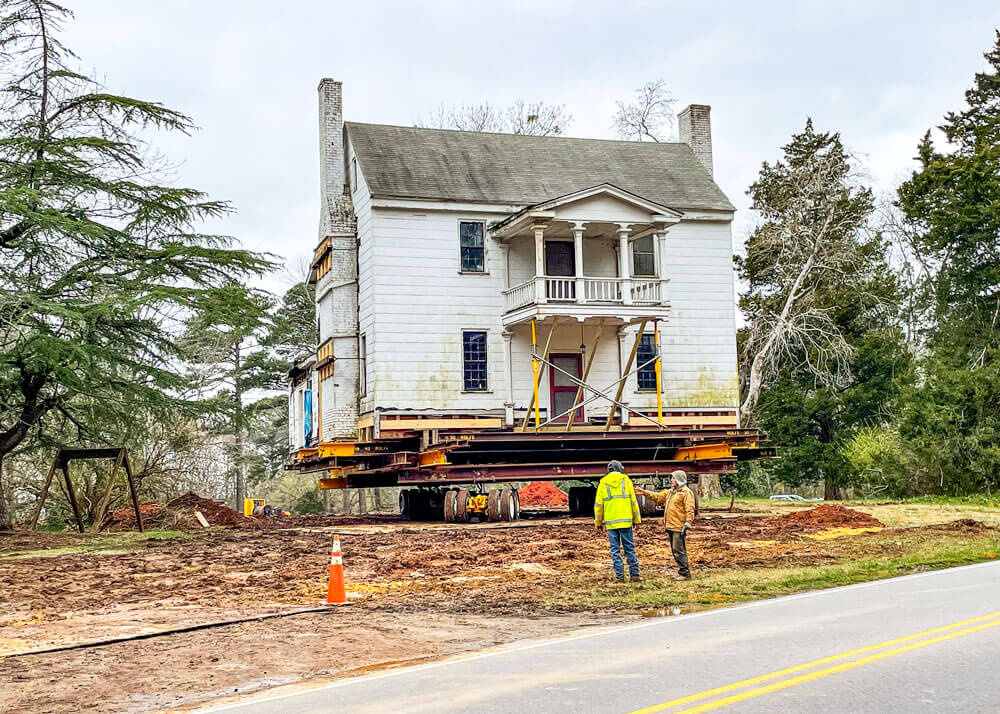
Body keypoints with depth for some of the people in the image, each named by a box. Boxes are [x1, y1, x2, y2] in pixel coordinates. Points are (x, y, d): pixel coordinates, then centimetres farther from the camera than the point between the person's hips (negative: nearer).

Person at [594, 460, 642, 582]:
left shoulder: (603, 483, 4)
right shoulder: (626, 480, 2)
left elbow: (598, 504, 5)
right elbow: (633, 502, 3)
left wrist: (598, 521, 13)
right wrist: (636, 519, 10)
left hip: (611, 522, 0)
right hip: (626, 520, 0)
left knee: (615, 549, 5)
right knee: (630, 548, 5)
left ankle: (619, 576, 2)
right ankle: (634, 575, 5)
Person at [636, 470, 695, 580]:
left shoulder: (686, 493, -9)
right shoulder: (671, 492, 20)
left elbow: (690, 509, -16)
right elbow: (658, 497, 27)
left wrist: (688, 522, -23)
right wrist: (645, 492, 22)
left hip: (679, 527, -10)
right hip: (671, 526, 10)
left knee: (679, 550, -10)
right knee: (675, 550, 12)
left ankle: (685, 573, -6)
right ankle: (682, 571, 19)